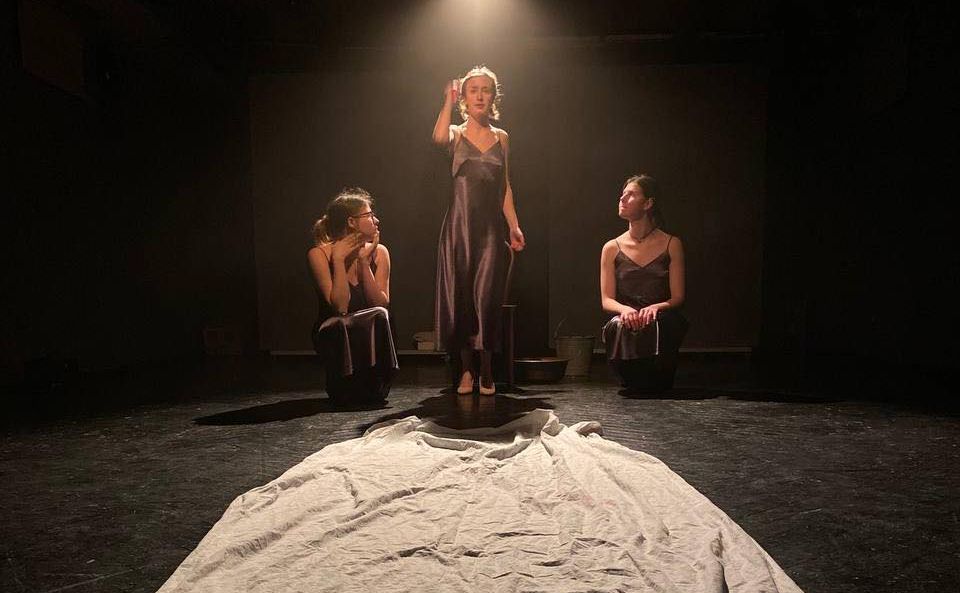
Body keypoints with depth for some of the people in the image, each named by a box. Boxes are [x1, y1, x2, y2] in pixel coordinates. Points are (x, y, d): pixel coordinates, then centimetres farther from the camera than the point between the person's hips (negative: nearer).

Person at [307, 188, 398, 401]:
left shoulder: (378, 252, -3)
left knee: (379, 317, -29)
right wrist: (339, 260, -22)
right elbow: (340, 306, -21)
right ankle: (346, 389, -7)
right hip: (335, 335, -2)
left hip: (370, 334, 3)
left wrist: (364, 262, -17)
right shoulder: (319, 254, -12)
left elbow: (381, 303, -11)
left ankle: (374, 388, -6)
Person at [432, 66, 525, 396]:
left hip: (492, 227, 1)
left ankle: (486, 372, 4)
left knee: (487, 298, -7)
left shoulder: (501, 138, 15)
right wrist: (448, 100, -9)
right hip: (460, 224, 0)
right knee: (460, 297, 0)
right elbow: (438, 138, -18)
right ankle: (466, 370, 10)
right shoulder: (456, 134, 9)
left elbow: (506, 188, 13)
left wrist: (514, 227, 5)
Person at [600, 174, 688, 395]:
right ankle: (636, 383, -3)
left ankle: (659, 382, -6)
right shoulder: (612, 248, 7)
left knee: (656, 324, -36)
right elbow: (606, 300, 2)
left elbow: (678, 297, -1)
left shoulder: (671, 244, 4)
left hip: (662, 322, -1)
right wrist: (624, 309, -22)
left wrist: (656, 307, -23)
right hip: (626, 321, 1)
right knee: (618, 327, -34)